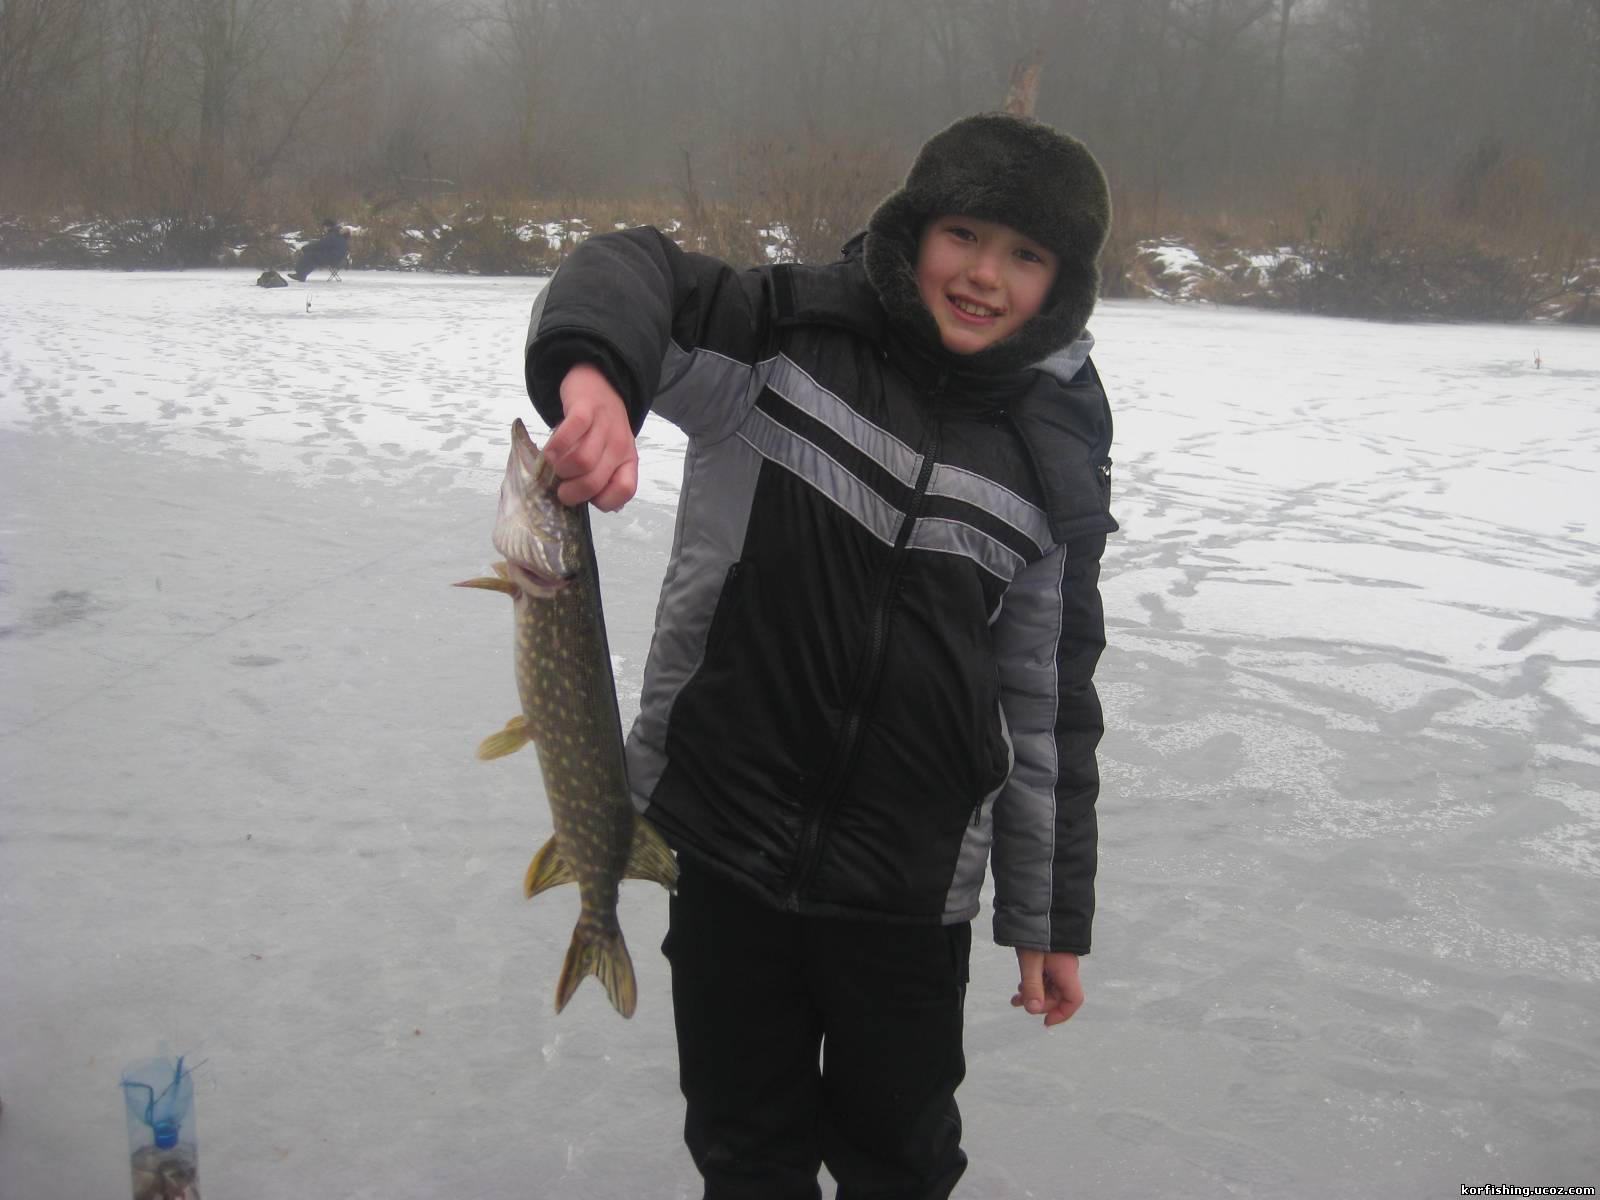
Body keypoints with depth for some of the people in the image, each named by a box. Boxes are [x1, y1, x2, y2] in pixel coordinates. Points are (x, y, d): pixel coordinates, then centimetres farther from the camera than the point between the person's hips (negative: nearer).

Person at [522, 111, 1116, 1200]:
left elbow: (1051, 695, 5)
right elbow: (637, 273, -18)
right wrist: (594, 371, -42)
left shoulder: (1057, 463, 0)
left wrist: (1052, 914, 9)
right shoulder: (795, 332, -5)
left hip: (914, 877, 1)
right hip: (726, 835, -1)